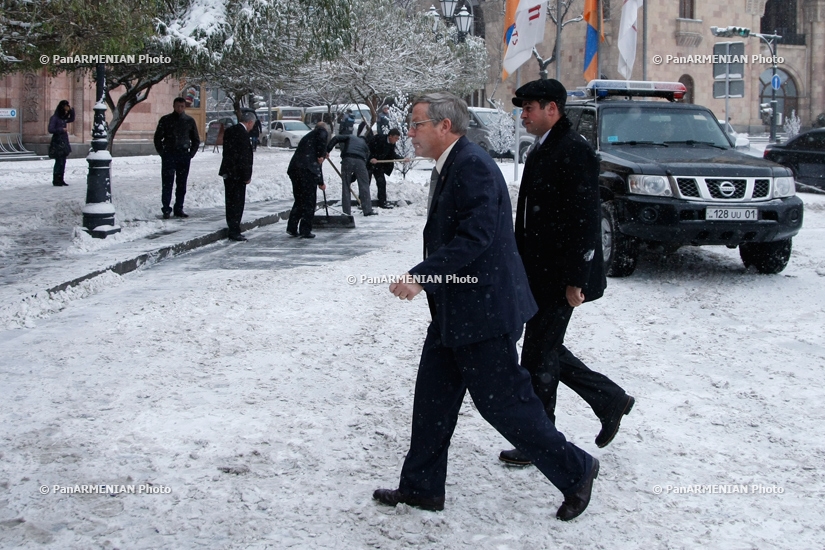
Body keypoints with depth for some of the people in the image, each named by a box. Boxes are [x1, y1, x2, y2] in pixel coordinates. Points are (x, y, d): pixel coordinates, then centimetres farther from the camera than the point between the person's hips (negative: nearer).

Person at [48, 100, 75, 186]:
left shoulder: (63, 118, 12)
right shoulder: (54, 118, -9)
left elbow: (72, 119, 28)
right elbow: (51, 130, -16)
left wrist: (71, 110, 13)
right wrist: (61, 130, -11)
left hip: (64, 142, 8)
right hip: (57, 142, -8)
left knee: (63, 162, 8)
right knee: (59, 162, -8)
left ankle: (60, 180, 13)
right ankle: (56, 181, -3)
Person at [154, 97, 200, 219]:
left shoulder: (190, 121, 8)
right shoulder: (165, 120, 3)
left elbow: (196, 140, 15)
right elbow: (158, 138, 7)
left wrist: (191, 153, 4)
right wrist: (162, 153, -3)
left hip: (184, 155, 2)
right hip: (168, 155, -2)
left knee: (181, 184, 6)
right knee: (167, 183, -5)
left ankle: (179, 209, 13)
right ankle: (166, 210, -2)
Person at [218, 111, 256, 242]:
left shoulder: (229, 130, 10)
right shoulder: (243, 133, -17)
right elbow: (244, 157, -18)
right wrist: (247, 176, -13)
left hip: (227, 172, 9)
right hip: (237, 174, -9)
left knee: (230, 202, 13)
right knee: (237, 203, -4)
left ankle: (232, 230, 20)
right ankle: (234, 232, -2)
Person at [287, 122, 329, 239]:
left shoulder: (306, 137, 33)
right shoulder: (322, 131, 12)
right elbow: (322, 138, -17)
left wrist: (321, 183, 43)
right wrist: (321, 155, -4)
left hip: (294, 169, 7)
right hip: (307, 170, -7)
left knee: (299, 200, 17)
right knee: (309, 202, 2)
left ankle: (292, 228, 13)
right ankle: (305, 230, 2)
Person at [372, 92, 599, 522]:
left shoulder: (472, 166, -18)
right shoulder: (451, 166, 14)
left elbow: (475, 237, -27)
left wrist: (421, 275, -28)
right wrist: (426, 279, 20)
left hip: (482, 309, -10)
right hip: (454, 311, 10)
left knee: (503, 401, -2)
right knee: (433, 397, 14)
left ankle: (574, 470, 13)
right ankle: (421, 487, 25)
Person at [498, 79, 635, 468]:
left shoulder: (575, 152, -16)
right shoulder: (540, 152, 14)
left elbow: (586, 219, -20)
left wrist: (575, 279, -22)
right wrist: (521, 267, 17)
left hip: (559, 278, -10)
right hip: (538, 275, 10)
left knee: (539, 359, -1)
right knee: (546, 352, 16)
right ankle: (610, 400, 29)